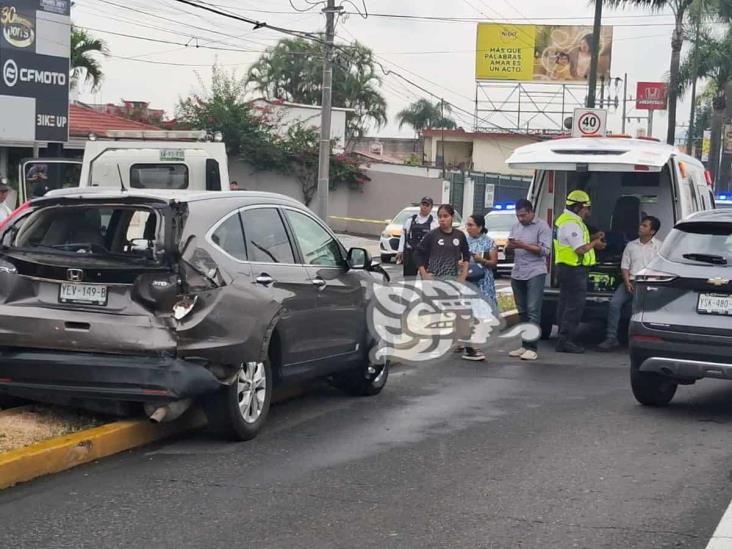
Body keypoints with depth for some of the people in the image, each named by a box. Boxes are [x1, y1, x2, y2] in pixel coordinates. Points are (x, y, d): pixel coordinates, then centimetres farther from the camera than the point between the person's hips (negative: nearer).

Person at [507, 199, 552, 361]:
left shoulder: (542, 226, -4)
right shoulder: (516, 226, 16)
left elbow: (545, 250, -12)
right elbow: (508, 248, 20)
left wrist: (524, 246, -17)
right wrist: (510, 246, -4)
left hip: (535, 273, -7)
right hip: (517, 274, 7)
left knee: (533, 311, -10)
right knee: (522, 312, 10)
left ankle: (531, 348, -13)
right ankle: (525, 345, 15)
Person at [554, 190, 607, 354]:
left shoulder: (565, 219, 16)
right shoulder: (571, 224, -19)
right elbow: (580, 249, -23)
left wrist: (592, 237, 14)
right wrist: (594, 244, -6)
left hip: (566, 267, 11)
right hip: (574, 268, -11)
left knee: (565, 303, 14)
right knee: (575, 305, -8)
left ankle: (564, 340, 21)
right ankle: (565, 341, -8)